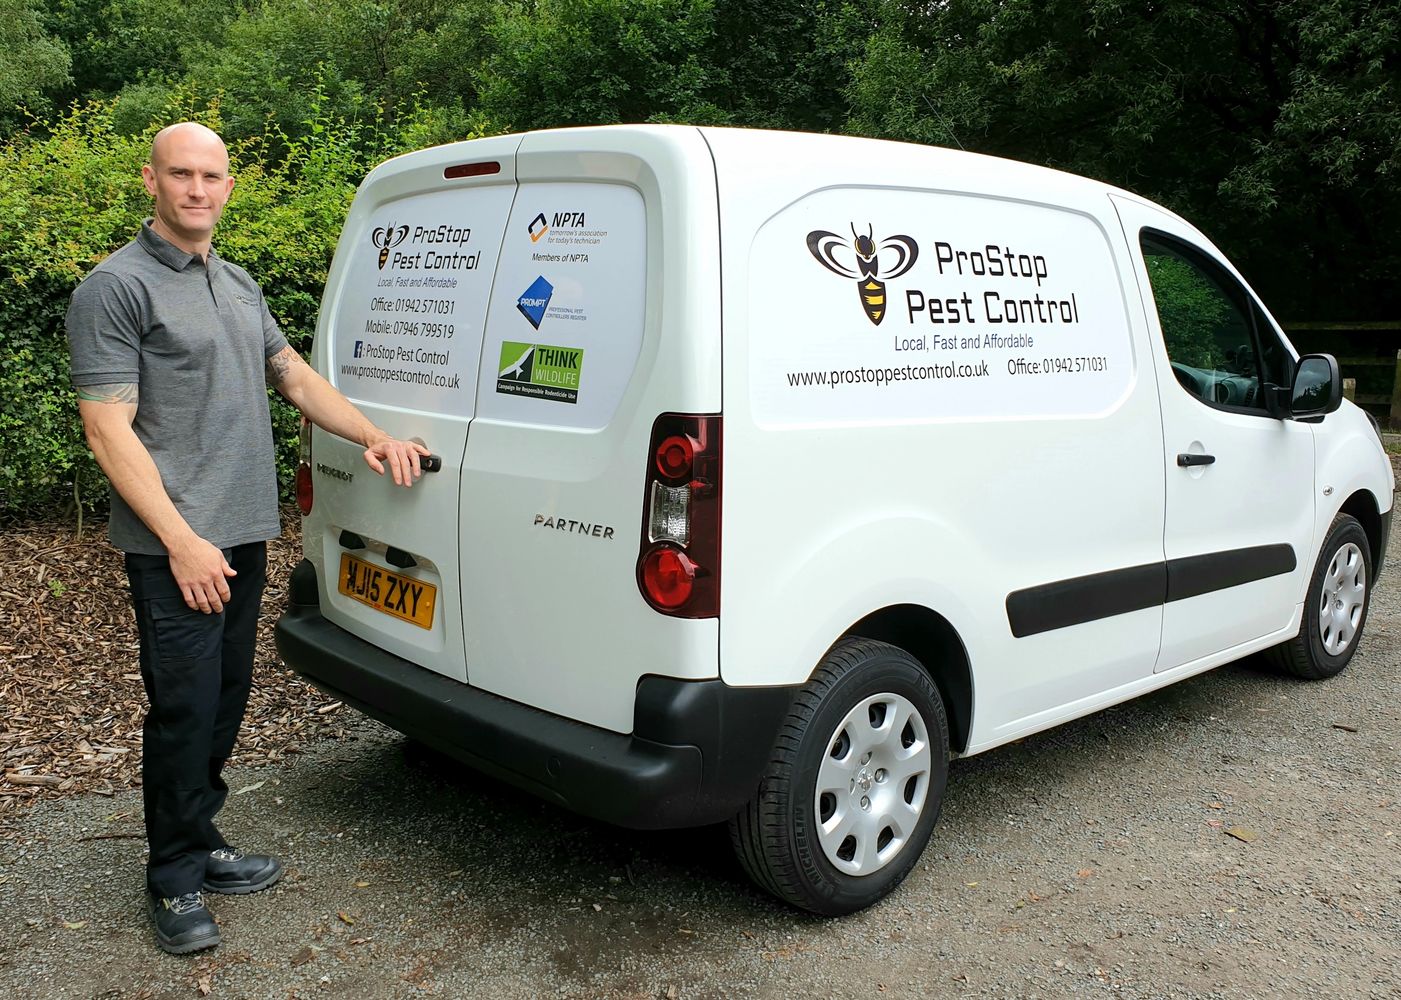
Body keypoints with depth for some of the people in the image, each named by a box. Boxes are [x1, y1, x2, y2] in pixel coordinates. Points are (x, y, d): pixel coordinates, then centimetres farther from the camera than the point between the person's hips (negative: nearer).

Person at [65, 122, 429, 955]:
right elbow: (108, 428, -15)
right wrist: (182, 541, -20)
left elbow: (294, 375, 24)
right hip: (176, 548, -8)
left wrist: (374, 436, 11)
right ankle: (176, 880, 15)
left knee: (226, 701, 15)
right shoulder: (117, 287, -10)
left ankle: (201, 844, 30)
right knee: (184, 708, -1)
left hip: (245, 535, 8)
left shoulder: (239, 285, 15)